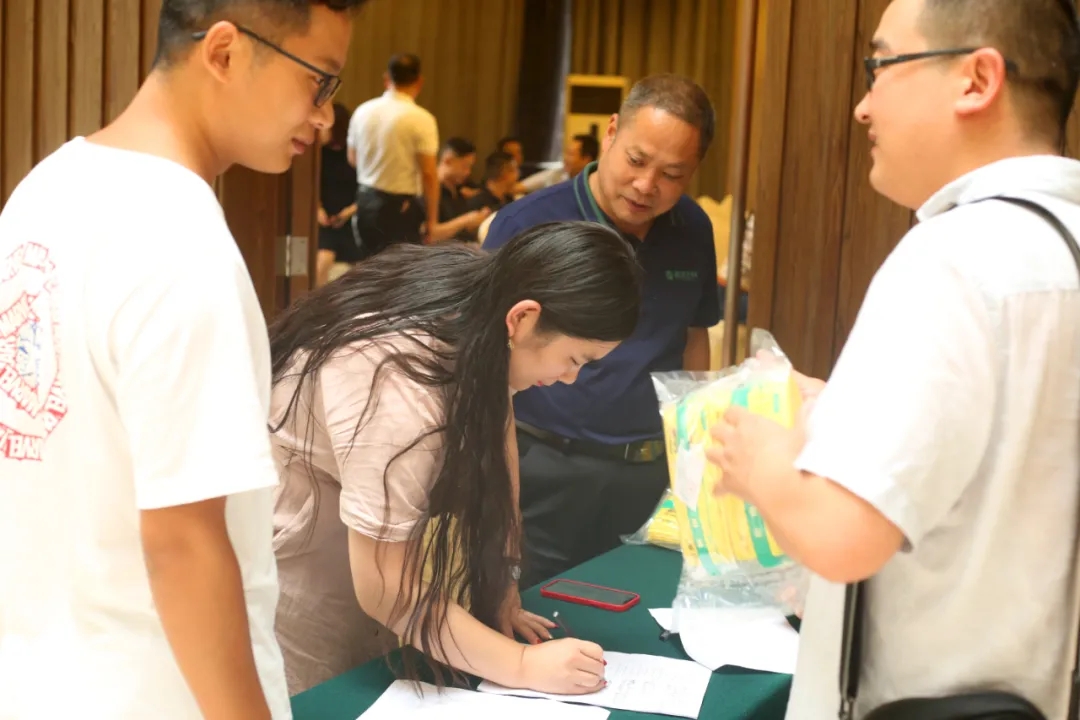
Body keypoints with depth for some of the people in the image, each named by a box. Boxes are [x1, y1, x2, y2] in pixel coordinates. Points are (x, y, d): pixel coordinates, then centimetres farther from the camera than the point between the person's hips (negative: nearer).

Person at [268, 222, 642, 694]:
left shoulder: (482, 300, -12)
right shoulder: (401, 385, -36)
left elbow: (494, 449, -3)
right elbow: (383, 585, -30)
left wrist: (499, 596, -7)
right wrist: (521, 665, -26)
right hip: (283, 538, -8)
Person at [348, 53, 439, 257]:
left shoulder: (362, 111, 4)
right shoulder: (421, 119, -14)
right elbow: (428, 173, -16)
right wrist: (431, 218, -7)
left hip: (365, 200, 6)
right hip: (400, 206, -6)